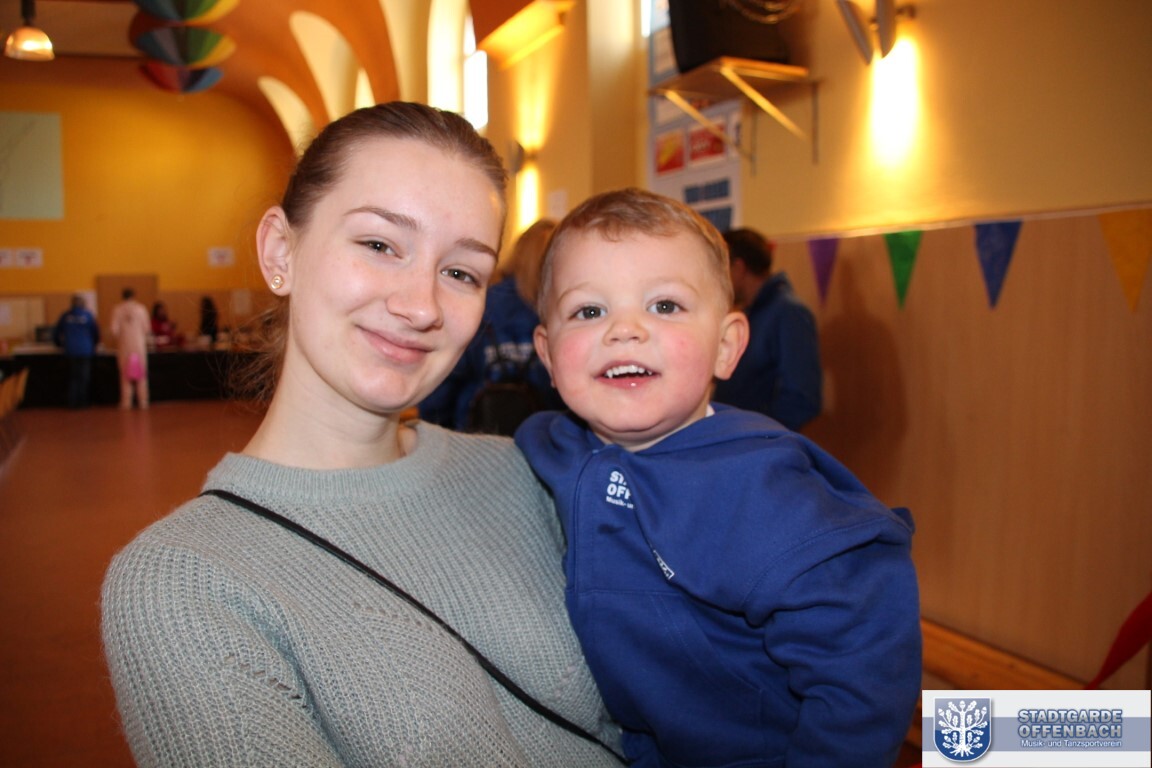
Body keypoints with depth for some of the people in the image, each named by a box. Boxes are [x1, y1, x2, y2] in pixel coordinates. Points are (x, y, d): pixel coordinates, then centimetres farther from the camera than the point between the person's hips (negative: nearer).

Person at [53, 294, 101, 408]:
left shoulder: (65, 316, 3)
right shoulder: (88, 315, -4)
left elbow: (56, 333, 10)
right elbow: (96, 332, 0)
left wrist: (60, 343, 29)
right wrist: (94, 344, 18)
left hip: (70, 351, 2)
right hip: (85, 351, -2)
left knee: (72, 377, 9)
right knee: (84, 377, 4)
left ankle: (72, 402, 6)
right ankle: (83, 402, 2)